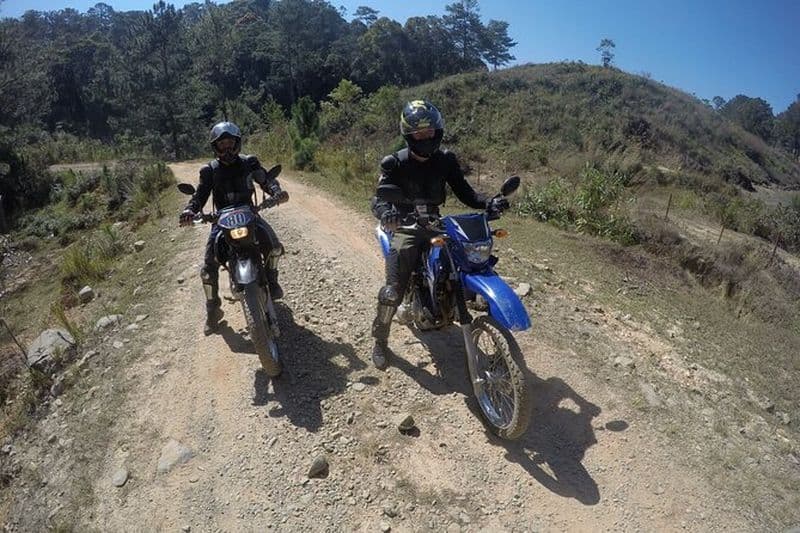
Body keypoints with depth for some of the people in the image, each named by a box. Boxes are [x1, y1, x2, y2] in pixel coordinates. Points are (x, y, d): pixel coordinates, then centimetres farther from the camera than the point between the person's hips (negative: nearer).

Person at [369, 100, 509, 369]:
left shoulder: (446, 160, 2)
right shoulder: (395, 163, -9)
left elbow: (464, 191, 0)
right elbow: (379, 198, -19)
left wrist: (489, 202, -19)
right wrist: (385, 212, -44)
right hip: (405, 228, -4)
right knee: (393, 291, -16)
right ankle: (380, 341, 9)